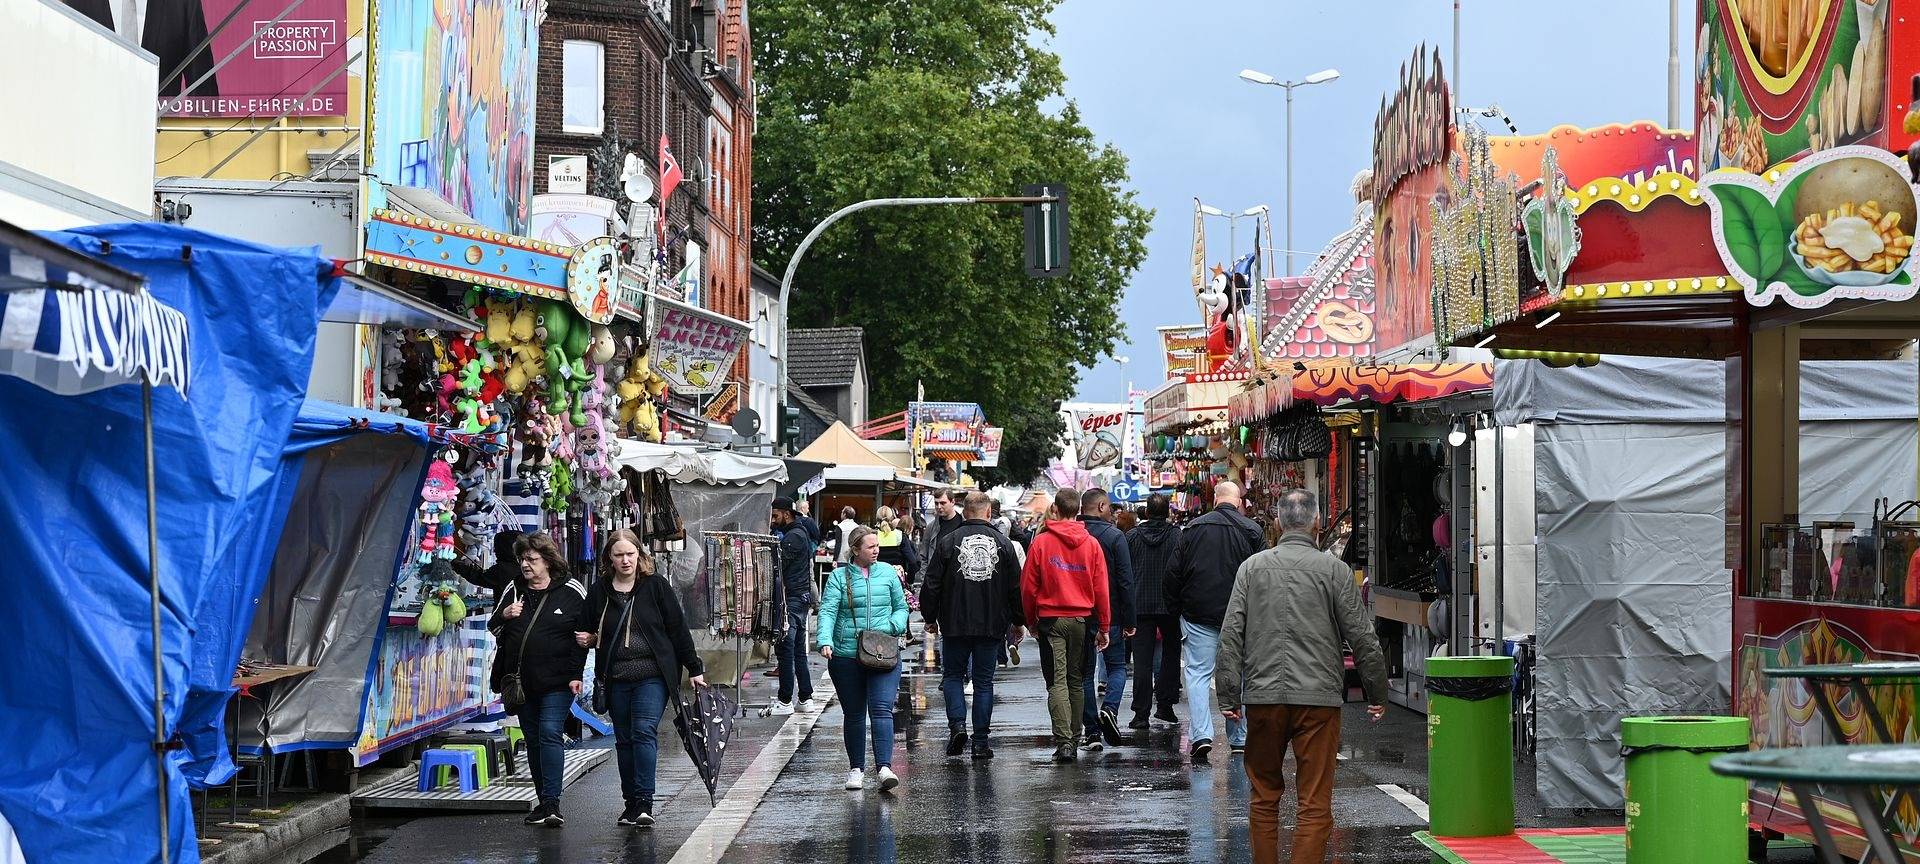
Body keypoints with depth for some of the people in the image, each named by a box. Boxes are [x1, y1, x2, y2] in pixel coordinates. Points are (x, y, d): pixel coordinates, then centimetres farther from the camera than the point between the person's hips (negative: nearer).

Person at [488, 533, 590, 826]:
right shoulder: (513, 590, 10)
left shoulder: (571, 591, -2)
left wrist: (576, 674, -9)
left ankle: (551, 802, -18)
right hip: (521, 681, 5)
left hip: (557, 681, -5)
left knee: (550, 733, -16)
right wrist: (504, 615, -7)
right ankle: (544, 802, 17)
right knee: (533, 739, 9)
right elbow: (493, 630, 16)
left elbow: (583, 635, -1)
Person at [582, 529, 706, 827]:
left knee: (644, 732, -16)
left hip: (652, 676, -4)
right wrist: (588, 640, -3)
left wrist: (694, 668, 2)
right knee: (624, 740, 8)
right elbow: (590, 633, 21)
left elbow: (678, 628, 2)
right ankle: (631, 803, 16)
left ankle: (644, 803, -18)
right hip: (617, 679, 4)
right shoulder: (599, 591, 6)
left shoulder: (656, 586, -1)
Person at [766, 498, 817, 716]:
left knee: (785, 649, -7)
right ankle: (806, 698, 14)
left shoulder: (793, 537, -14)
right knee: (799, 650, 12)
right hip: (802, 598, 10)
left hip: (792, 600, -10)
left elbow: (778, 565, -16)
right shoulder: (801, 533, 18)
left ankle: (785, 701, -6)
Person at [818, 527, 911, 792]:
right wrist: (825, 641, -26)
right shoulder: (839, 577, 2)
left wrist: (891, 627, -4)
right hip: (846, 657, 0)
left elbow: (901, 608, 17)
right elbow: (828, 611, -8)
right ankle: (856, 768, 20)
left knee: (882, 710, -14)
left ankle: (884, 767, -22)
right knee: (854, 715, 9)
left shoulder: (887, 572, 10)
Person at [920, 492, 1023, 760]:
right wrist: (1017, 621, 16)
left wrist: (930, 618, 11)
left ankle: (957, 725, -7)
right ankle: (981, 743, 4)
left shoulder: (948, 542, -4)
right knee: (984, 682, 7)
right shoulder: (1003, 543, 1)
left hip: (955, 625, -1)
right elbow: (1016, 586, 5)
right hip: (992, 625, 1)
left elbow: (931, 584, -1)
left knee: (953, 675, 13)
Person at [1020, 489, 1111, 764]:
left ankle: (1063, 740, -16)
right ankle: (1075, 738, 18)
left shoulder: (1041, 542, -5)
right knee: (1077, 680, 14)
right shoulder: (1091, 544, 1)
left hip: (1051, 619, -2)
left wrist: (1031, 621, 10)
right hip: (1082, 619, 2)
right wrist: (1103, 627, 8)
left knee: (1057, 681, -4)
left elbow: (1028, 586, -3)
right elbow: (1101, 589, 1)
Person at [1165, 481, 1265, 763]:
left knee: (1198, 673, 1)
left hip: (1198, 613, -1)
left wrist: (1175, 609, 12)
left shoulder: (1193, 528, 1)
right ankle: (1239, 739, 15)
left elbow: (1173, 573, 2)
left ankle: (1201, 734, -14)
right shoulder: (1251, 530, -1)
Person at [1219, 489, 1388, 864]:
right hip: (1319, 697, -2)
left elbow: (1231, 636, 3)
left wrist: (1230, 696, 7)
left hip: (1263, 696, 2)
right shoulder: (1333, 569, 0)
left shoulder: (1252, 568, 5)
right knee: (1315, 803, 0)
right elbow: (1362, 638, 1)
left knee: (1264, 797, 15)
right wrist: (1377, 695, 10)